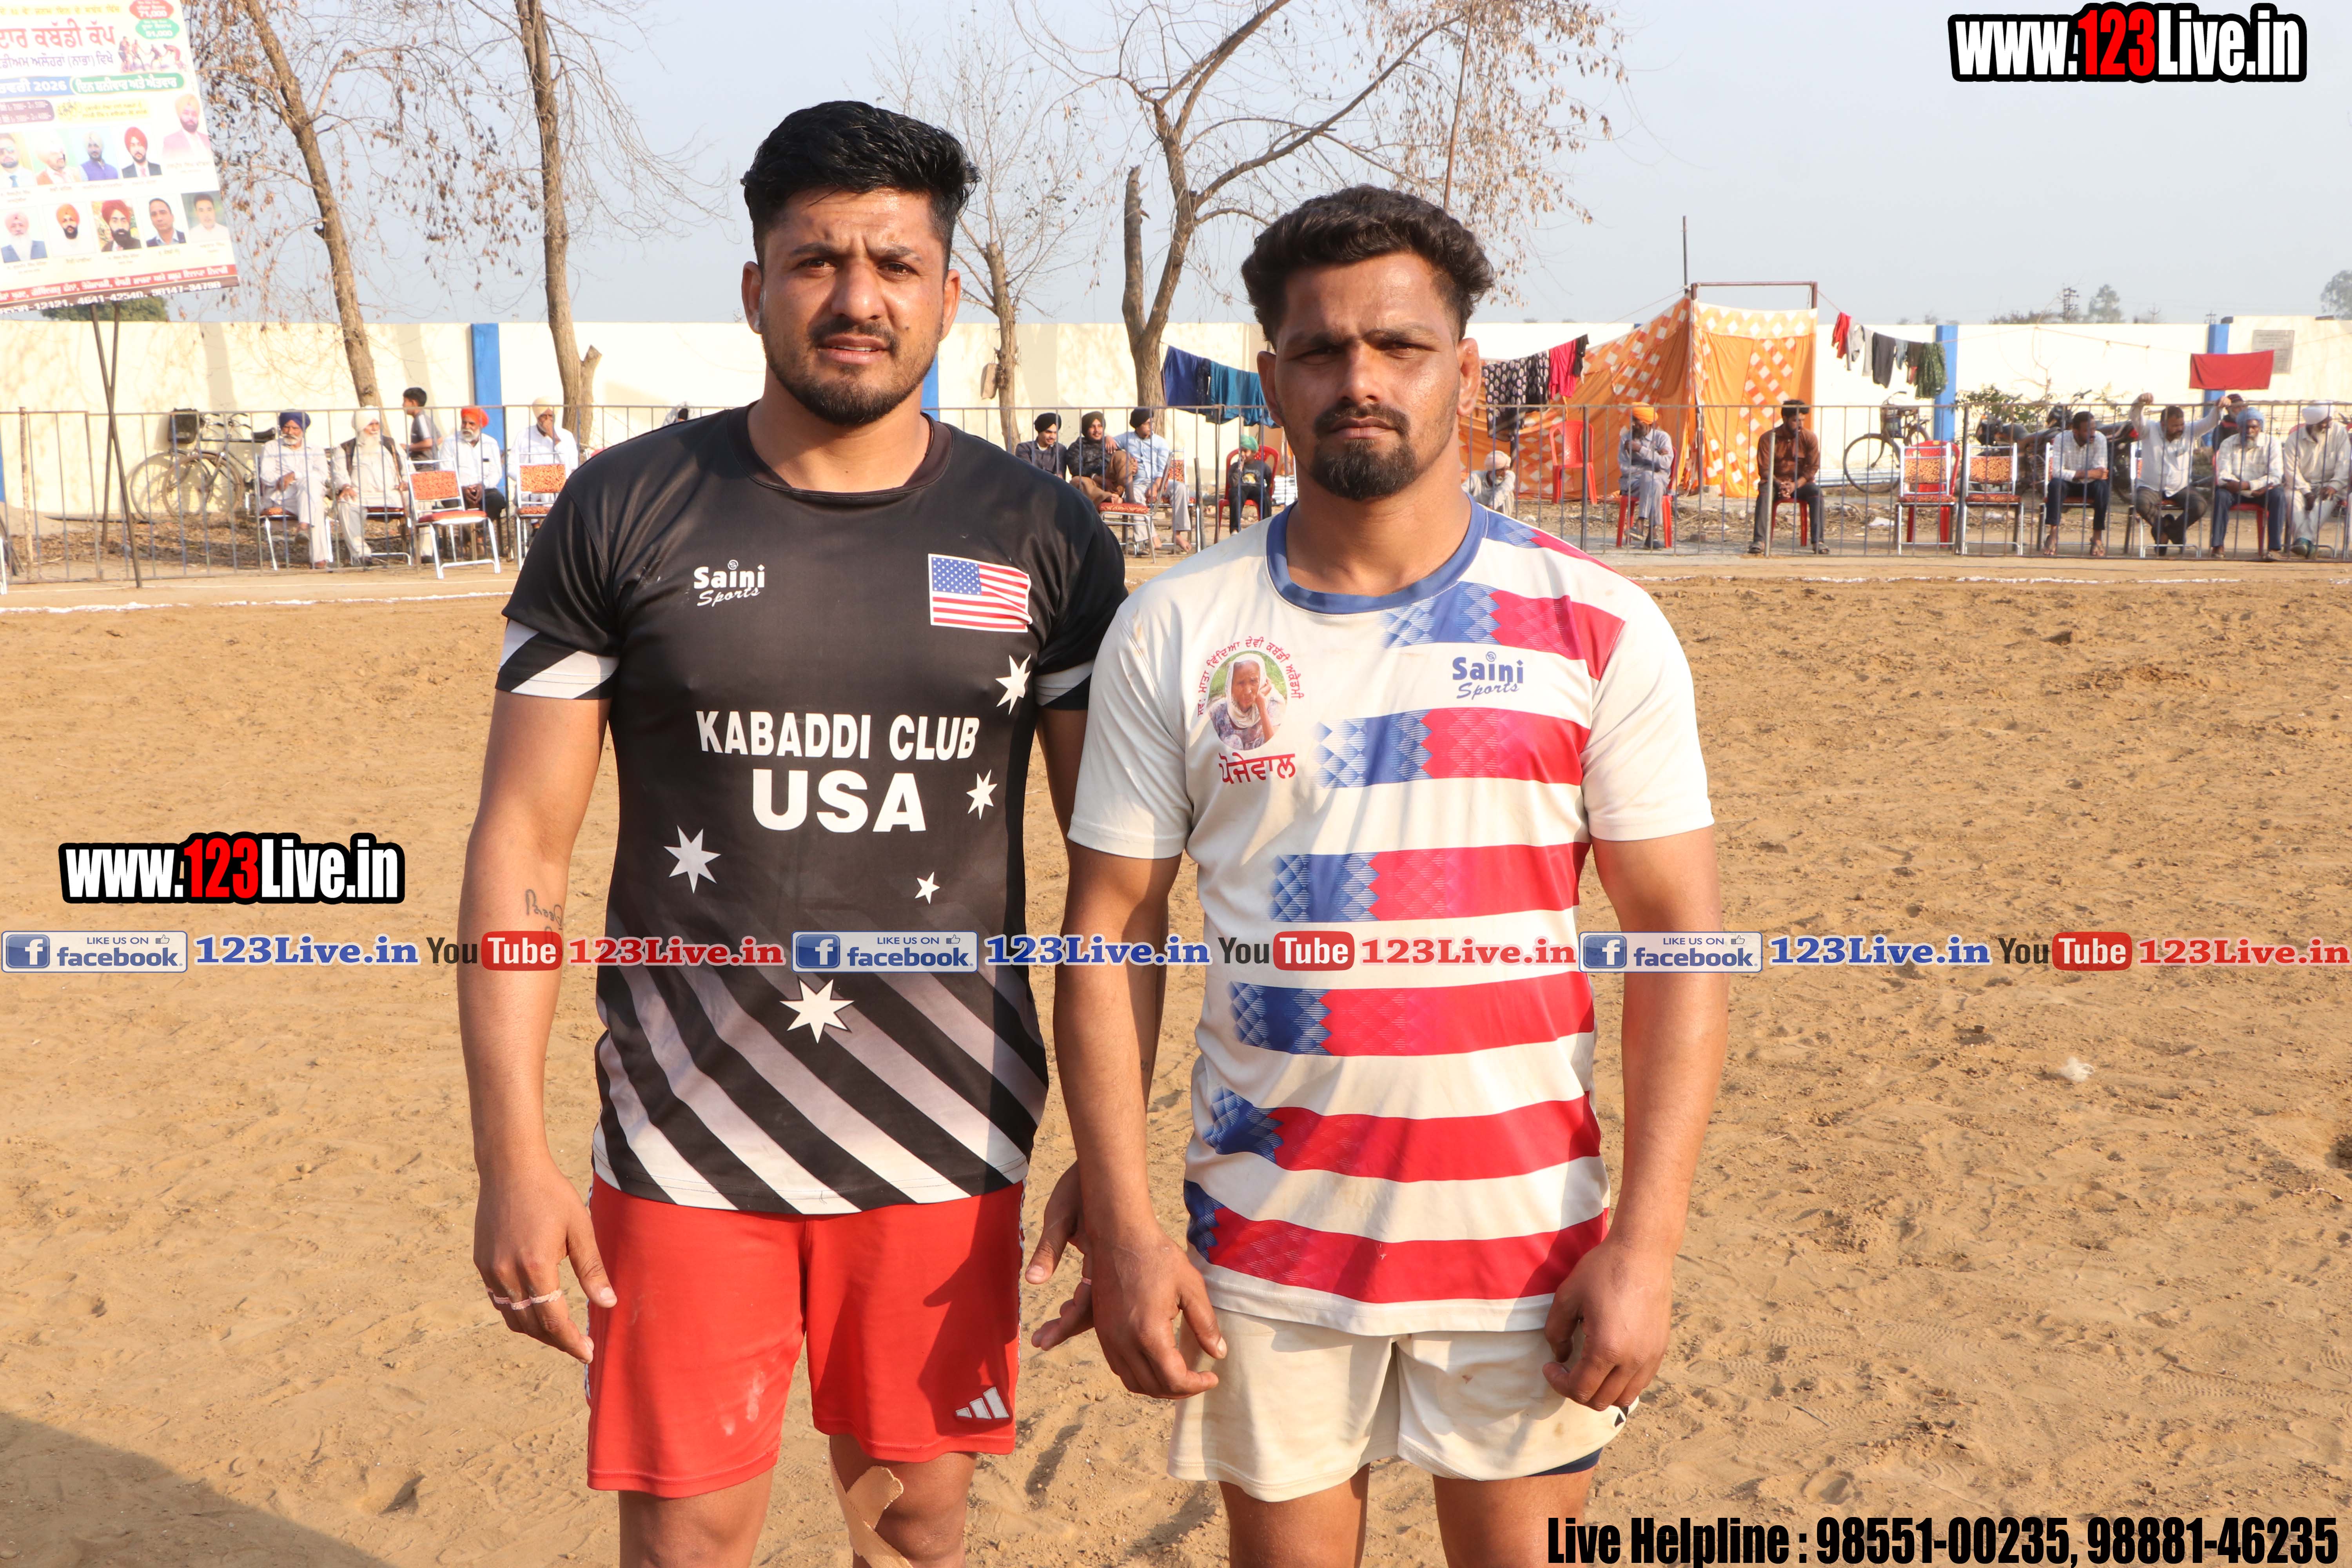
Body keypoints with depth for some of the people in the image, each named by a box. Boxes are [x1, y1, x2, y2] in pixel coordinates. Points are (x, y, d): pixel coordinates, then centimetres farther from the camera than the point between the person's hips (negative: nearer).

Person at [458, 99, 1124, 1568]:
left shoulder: (1044, 538, 0)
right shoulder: (622, 513, -3)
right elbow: (522, 843, -2)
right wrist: (514, 1158, -7)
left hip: (946, 1140, 1)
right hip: (688, 1143, -1)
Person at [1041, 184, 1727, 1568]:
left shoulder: (1598, 627, -4)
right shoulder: (1174, 631, -1)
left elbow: (1681, 937, -4)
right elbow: (1110, 930, 0)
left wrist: (1645, 1243, -9)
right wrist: (1122, 1225, -5)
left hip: (1523, 1234, 0)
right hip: (1267, 1235, 1)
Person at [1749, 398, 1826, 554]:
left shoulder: (1810, 438, -4)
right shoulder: (1768, 438, -8)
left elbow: (1813, 469, -5)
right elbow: (1764, 470, -9)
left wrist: (1795, 485, -21)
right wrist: (1780, 484, -26)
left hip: (1801, 482, 1)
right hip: (1775, 481, -1)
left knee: (1816, 493, -30)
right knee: (1765, 493, -35)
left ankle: (1818, 541, -30)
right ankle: (1759, 541, -42)